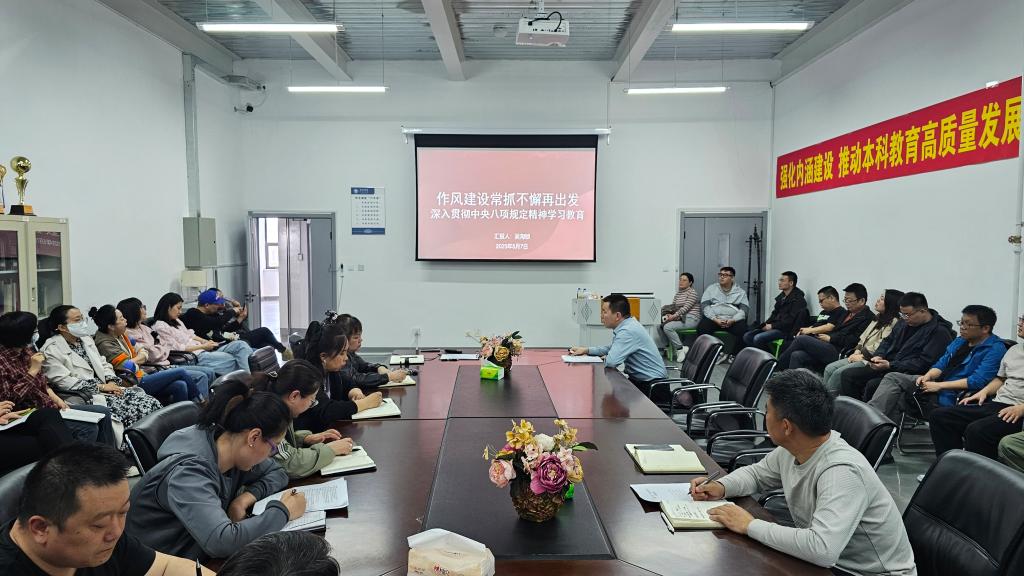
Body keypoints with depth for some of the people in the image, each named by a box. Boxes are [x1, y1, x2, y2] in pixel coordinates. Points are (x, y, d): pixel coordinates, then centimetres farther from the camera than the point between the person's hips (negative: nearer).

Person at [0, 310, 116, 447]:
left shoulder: (26, 351, 9)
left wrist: (56, 399, 0)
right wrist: (33, 370, -22)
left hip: (48, 406, 9)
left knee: (103, 413, 1)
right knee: (88, 428, -25)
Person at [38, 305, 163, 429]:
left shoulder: (86, 339, 17)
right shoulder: (51, 350, -6)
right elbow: (64, 381, -15)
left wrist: (111, 382, -3)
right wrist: (101, 386, -17)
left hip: (105, 387, 7)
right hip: (83, 396, -7)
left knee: (150, 402, -16)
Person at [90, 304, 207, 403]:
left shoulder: (121, 335, 12)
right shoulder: (104, 343, -14)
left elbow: (144, 355, 15)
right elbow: (129, 366, -20)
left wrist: (140, 356, -7)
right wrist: (139, 357, 0)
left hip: (142, 375, 8)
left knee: (180, 386, -15)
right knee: (181, 372, -12)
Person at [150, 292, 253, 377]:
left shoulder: (176, 321, 22)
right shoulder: (160, 326, -5)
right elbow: (177, 348, -12)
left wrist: (206, 342, 4)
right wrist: (203, 346, -11)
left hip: (202, 350, 9)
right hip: (194, 356, -8)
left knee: (240, 345, -11)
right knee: (231, 360, -26)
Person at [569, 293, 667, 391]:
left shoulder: (628, 331, -23)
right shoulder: (626, 325, 7)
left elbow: (611, 361, -29)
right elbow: (613, 349, 22)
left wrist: (604, 358, -6)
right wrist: (586, 350, 13)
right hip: (638, 378, 9)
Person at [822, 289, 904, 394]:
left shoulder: (893, 322, -11)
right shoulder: (878, 318, 19)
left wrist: (862, 356, -14)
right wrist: (857, 351, 3)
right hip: (860, 356, 9)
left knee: (839, 372, -23)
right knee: (829, 368, -8)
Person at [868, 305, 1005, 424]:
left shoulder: (995, 348, -10)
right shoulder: (959, 341, 18)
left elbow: (978, 381, -21)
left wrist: (939, 385, -20)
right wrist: (928, 376, -6)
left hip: (952, 396, -8)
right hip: (937, 385, 8)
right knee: (892, 377, -10)